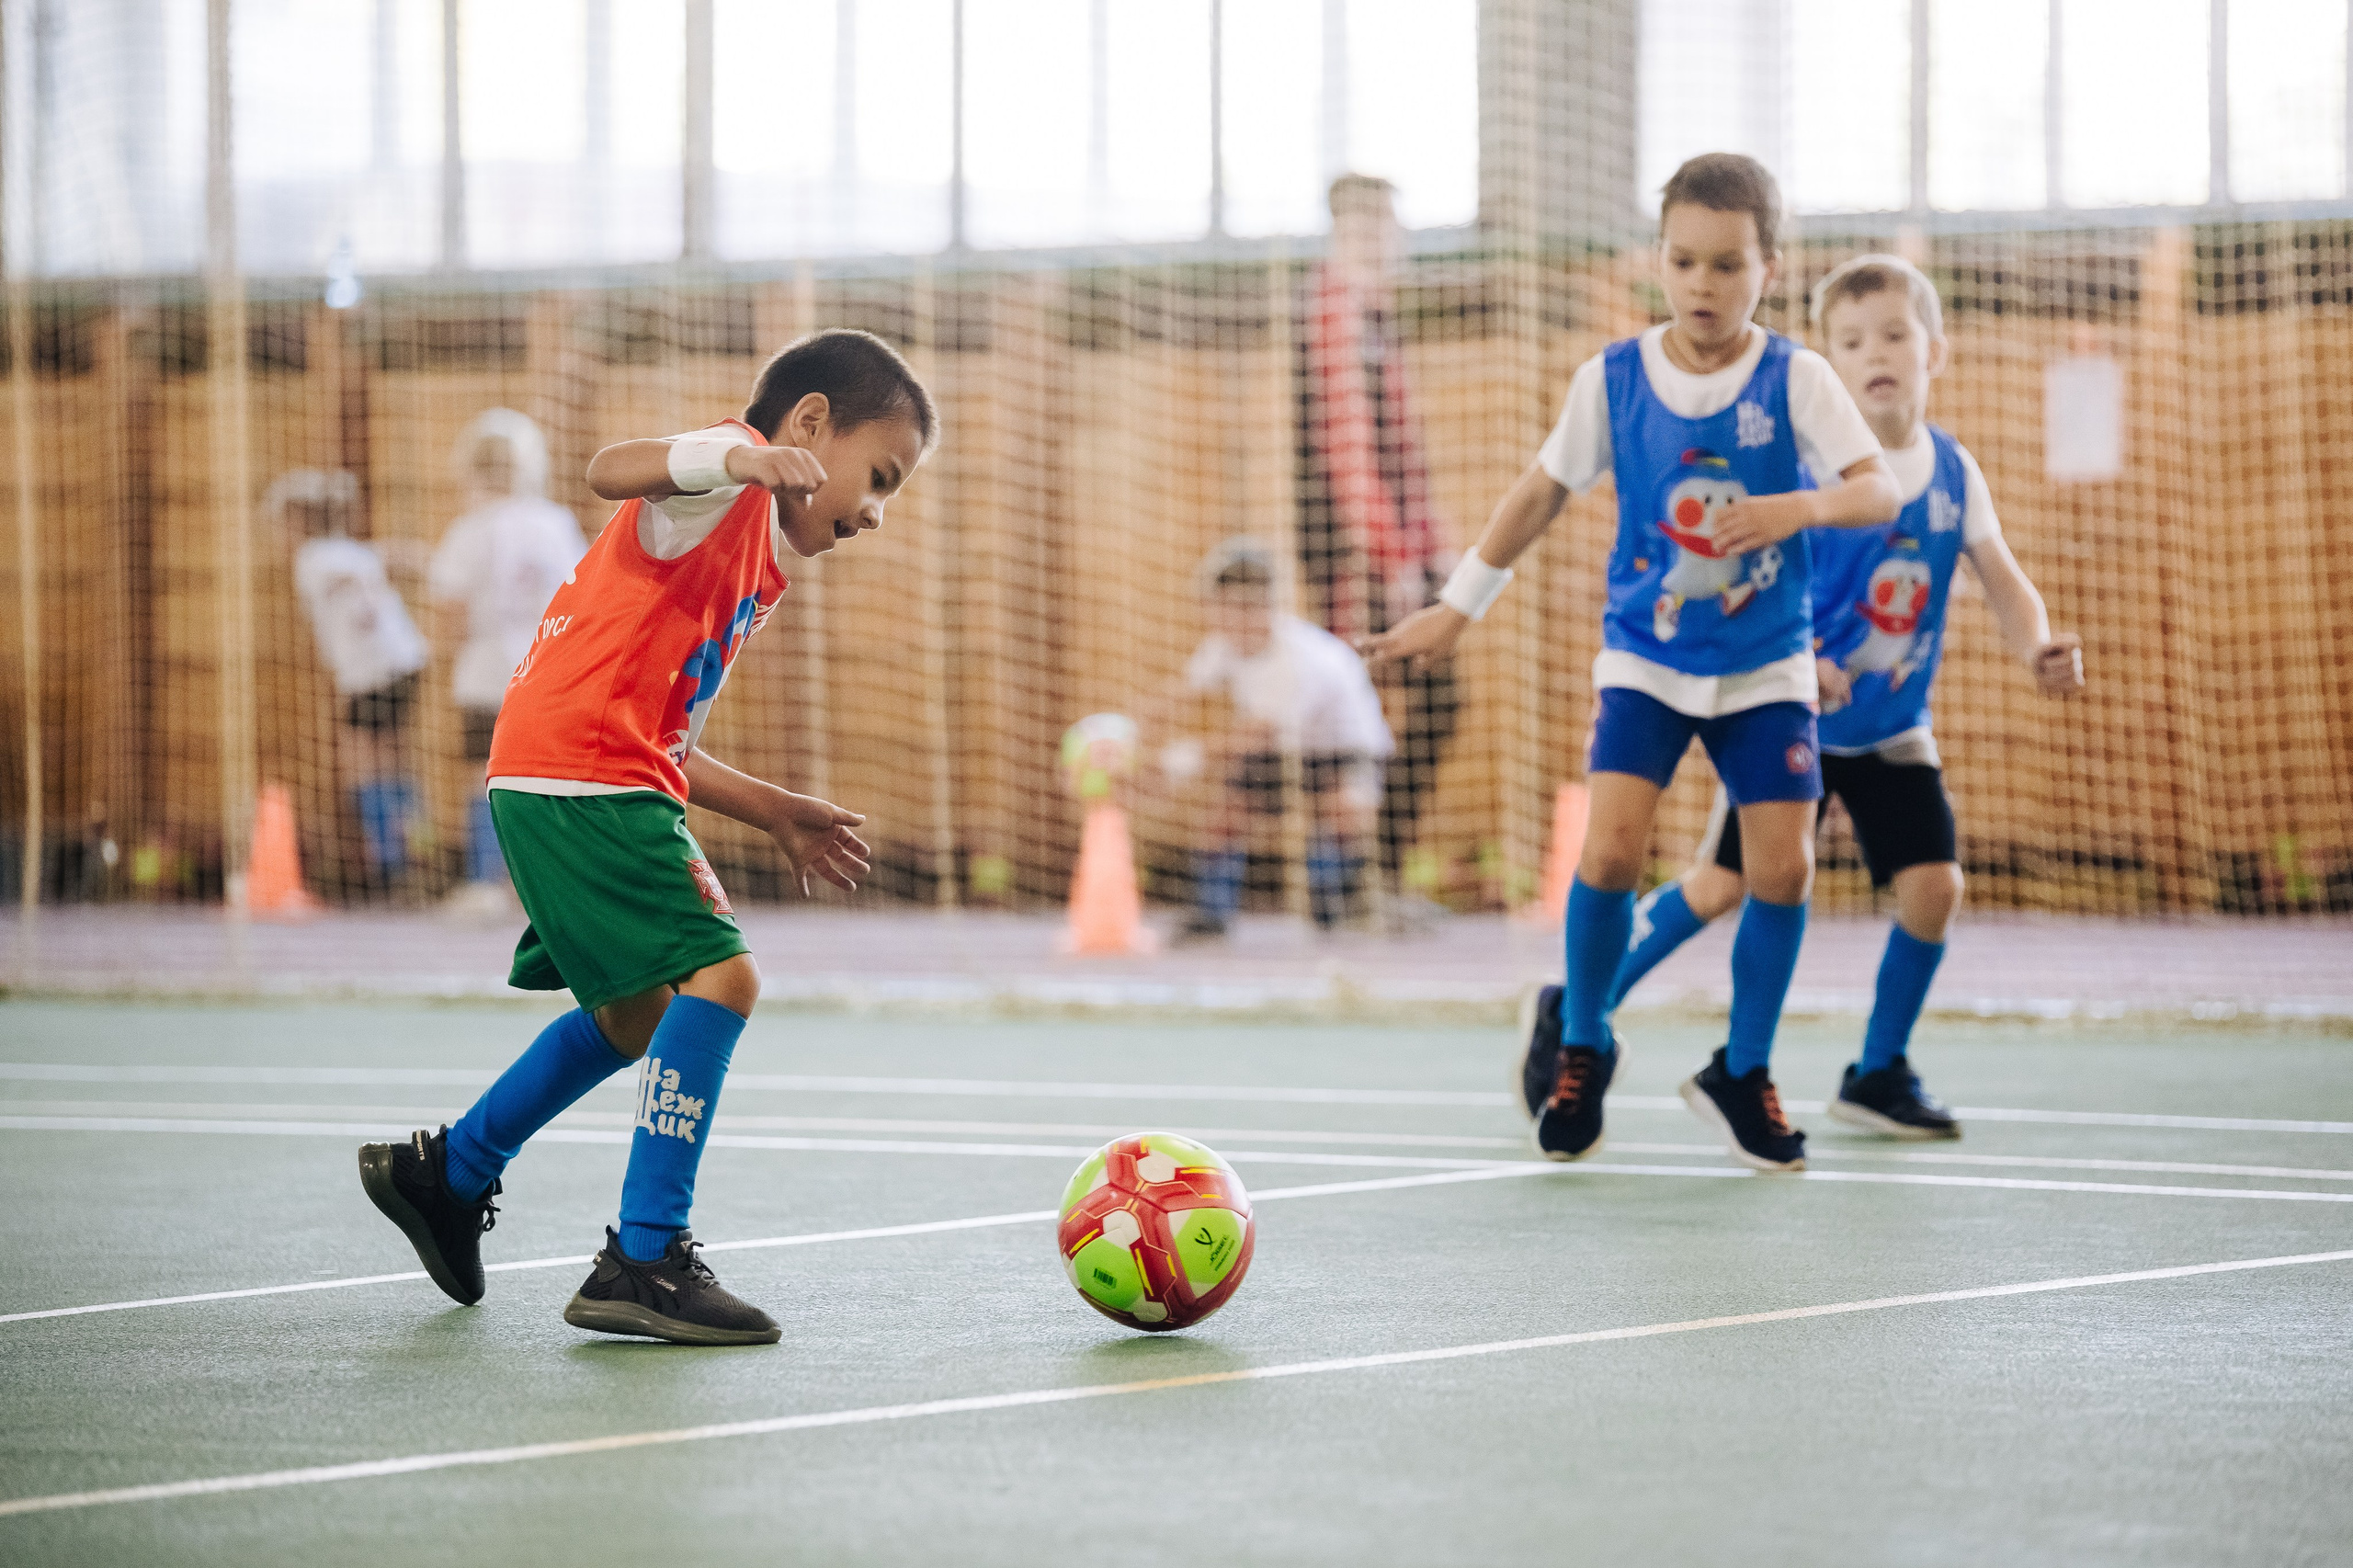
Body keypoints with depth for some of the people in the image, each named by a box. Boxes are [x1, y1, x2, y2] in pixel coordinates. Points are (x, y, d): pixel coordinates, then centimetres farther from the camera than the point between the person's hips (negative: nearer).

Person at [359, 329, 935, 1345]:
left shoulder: (759, 567, 24)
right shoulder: (725, 478, -4)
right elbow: (610, 471, -28)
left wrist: (774, 814, 22)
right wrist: (741, 458, -43)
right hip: (577, 774, -11)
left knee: (638, 1012, 25)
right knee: (716, 975, -17)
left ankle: (449, 1175, 41)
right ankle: (643, 1262, -17)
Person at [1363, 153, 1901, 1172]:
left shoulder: (1795, 380, -8)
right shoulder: (1612, 380, -3)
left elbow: (1880, 492, -16)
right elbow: (1542, 491, 8)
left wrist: (1801, 507, -36)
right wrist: (1457, 608, 9)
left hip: (1766, 666, 0)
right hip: (1644, 657, 0)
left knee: (1782, 865, -8)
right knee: (1612, 848, -16)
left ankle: (1741, 1074, 13)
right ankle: (1577, 1039, 10)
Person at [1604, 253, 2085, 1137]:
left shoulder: (1954, 474, -1)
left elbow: (2003, 581, 2)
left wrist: (2039, 648, -19)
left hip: (1893, 730, 4)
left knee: (1933, 884, -8)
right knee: (1721, 884, -2)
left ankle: (1879, 1075, 10)